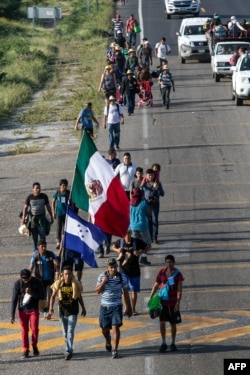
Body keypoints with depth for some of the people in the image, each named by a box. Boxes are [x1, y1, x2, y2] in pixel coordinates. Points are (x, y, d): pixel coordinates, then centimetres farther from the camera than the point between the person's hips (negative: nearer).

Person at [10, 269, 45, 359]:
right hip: (22, 310, 0)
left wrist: (31, 293, -26)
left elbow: (42, 296, -9)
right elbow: (14, 299, -7)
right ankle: (26, 351, 11)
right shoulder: (18, 283, -11)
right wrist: (12, 315, -8)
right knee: (24, 331, 3)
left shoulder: (37, 282, -11)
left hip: (34, 310, 0)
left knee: (34, 329, -6)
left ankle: (34, 346, 19)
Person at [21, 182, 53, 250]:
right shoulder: (29, 197, -2)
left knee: (43, 235, -11)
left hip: (41, 218, 0)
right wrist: (23, 218, -14)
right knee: (34, 236, 6)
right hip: (32, 218, 0)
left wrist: (51, 217, 12)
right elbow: (25, 207, -2)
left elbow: (48, 207, 9)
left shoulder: (44, 196, 0)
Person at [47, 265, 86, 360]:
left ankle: (69, 351, -17)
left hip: (73, 312, -2)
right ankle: (69, 349, 29)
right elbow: (53, 296, 2)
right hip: (62, 311, 2)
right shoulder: (58, 284, -6)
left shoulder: (76, 284, -7)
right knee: (65, 332, 12)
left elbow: (79, 297, 7)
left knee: (70, 331, -14)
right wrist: (51, 309, -7)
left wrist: (83, 308, 16)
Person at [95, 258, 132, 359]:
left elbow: (125, 293, 4)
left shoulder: (122, 277, -3)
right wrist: (103, 282, -18)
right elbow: (97, 291, -1)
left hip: (116, 306, -2)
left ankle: (115, 350, -13)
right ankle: (108, 342, 45)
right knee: (105, 328, 12)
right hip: (104, 307, 2)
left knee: (115, 327, -14)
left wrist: (128, 307, 7)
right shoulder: (102, 276, -2)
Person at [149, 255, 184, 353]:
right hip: (163, 301, 2)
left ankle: (173, 343, 20)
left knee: (173, 324, 7)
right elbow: (156, 285, 10)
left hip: (173, 303, -2)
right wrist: (150, 298, 3)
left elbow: (179, 290, -10)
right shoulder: (161, 272, 3)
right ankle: (164, 343, 4)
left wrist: (178, 302, -19)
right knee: (162, 322, -6)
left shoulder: (177, 274, -6)